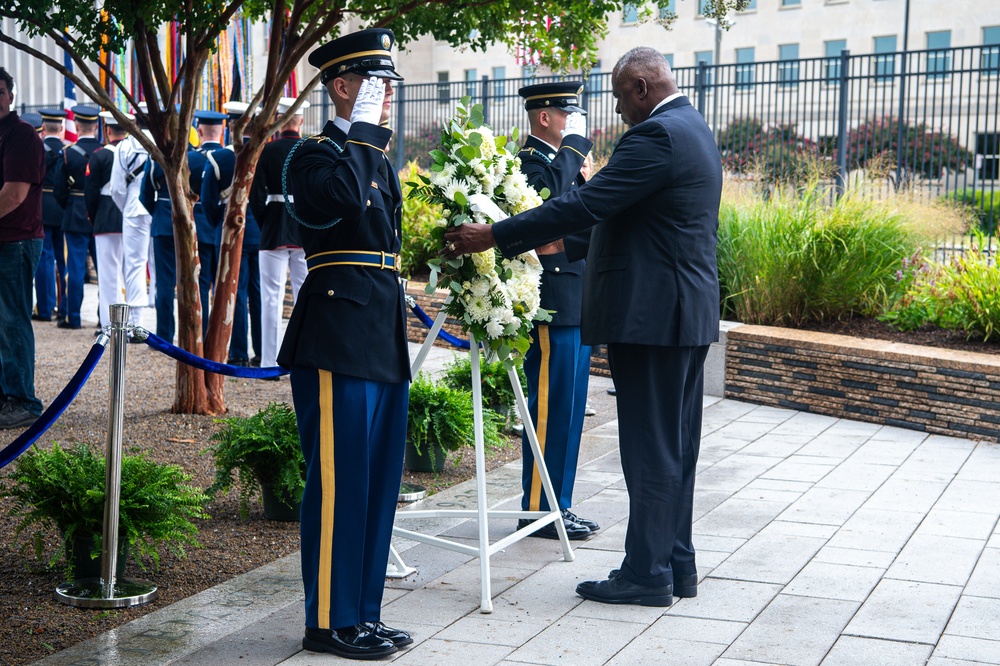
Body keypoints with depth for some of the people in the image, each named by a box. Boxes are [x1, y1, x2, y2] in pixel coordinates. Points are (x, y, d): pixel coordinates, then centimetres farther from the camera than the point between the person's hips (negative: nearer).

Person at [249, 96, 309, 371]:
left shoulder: (268, 151, -7)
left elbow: (256, 195, -7)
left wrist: (264, 225, 6)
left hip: (275, 231, -2)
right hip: (307, 232, 3)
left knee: (272, 296, 1)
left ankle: (271, 361, 0)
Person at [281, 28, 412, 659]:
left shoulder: (379, 159, 20)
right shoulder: (314, 154, -6)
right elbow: (338, 199, -30)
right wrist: (362, 129, -19)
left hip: (384, 343, 9)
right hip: (340, 342, -9)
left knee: (378, 482, 12)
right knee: (338, 483, -4)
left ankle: (363, 614, 22)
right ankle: (330, 621, 7)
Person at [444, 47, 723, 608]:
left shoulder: (658, 135, -17)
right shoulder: (694, 130, 16)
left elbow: (586, 204, -22)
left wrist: (494, 236, -19)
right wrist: (565, 243, 26)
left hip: (653, 313, -10)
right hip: (690, 311, 10)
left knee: (650, 448, -3)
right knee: (676, 445, 15)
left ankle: (647, 573, 4)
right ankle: (677, 563, 23)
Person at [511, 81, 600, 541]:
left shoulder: (562, 160, 19)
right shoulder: (530, 162, -11)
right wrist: (575, 143, -20)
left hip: (576, 308, 10)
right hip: (554, 308, -10)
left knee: (566, 411, 13)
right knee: (550, 409, -4)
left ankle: (557, 506, 21)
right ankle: (540, 511, 4)